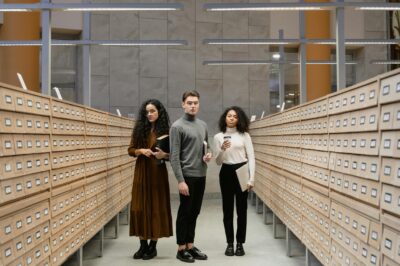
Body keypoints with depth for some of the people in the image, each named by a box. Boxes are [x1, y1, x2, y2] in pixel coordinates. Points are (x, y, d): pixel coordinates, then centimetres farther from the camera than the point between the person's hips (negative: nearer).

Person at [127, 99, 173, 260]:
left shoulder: (165, 131, -1)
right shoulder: (139, 129, 6)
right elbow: (130, 150, 7)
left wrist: (163, 154, -20)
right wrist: (141, 151, -12)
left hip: (157, 172, -2)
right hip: (141, 172, 3)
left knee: (156, 207, 1)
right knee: (140, 207, 1)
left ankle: (153, 246, 10)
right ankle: (143, 245, 11)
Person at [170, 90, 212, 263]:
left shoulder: (203, 125, 12)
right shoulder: (177, 126, -9)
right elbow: (174, 156, -14)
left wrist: (208, 155, -1)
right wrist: (180, 180, -19)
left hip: (201, 175, 7)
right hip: (187, 176, -7)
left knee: (194, 212, 12)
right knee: (185, 213, 1)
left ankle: (190, 245, 22)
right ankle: (181, 249, 12)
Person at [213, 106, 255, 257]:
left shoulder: (244, 135, 2)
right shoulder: (218, 137, 5)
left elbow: (251, 157, -1)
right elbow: (218, 162, 4)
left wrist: (251, 178, -10)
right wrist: (222, 150, -16)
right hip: (226, 173, 1)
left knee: (241, 209, 2)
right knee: (227, 209, 3)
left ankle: (240, 243, 13)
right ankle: (230, 243, 13)